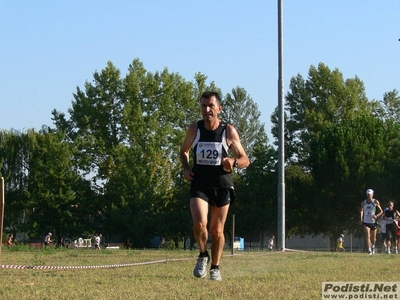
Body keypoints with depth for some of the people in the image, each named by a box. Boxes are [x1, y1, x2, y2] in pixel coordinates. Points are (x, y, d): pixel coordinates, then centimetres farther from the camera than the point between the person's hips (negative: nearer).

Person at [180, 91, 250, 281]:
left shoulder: (228, 131, -6)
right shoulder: (194, 129, -1)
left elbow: (245, 160, -2)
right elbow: (184, 151, 18)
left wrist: (233, 162, -25)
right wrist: (186, 168, -1)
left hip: (222, 185, 0)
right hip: (199, 184, 0)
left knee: (217, 230, 6)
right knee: (199, 223, -20)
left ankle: (215, 268, 25)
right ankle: (203, 255, 8)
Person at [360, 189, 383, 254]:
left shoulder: (375, 202, -3)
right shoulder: (363, 203, 3)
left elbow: (381, 211, 0)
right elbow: (361, 211, 17)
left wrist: (376, 216, -19)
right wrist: (361, 219, 6)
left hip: (373, 222, 0)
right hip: (366, 222, 1)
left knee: (373, 237, 9)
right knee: (367, 236, -16)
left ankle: (373, 247, 37)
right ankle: (369, 250, -20)